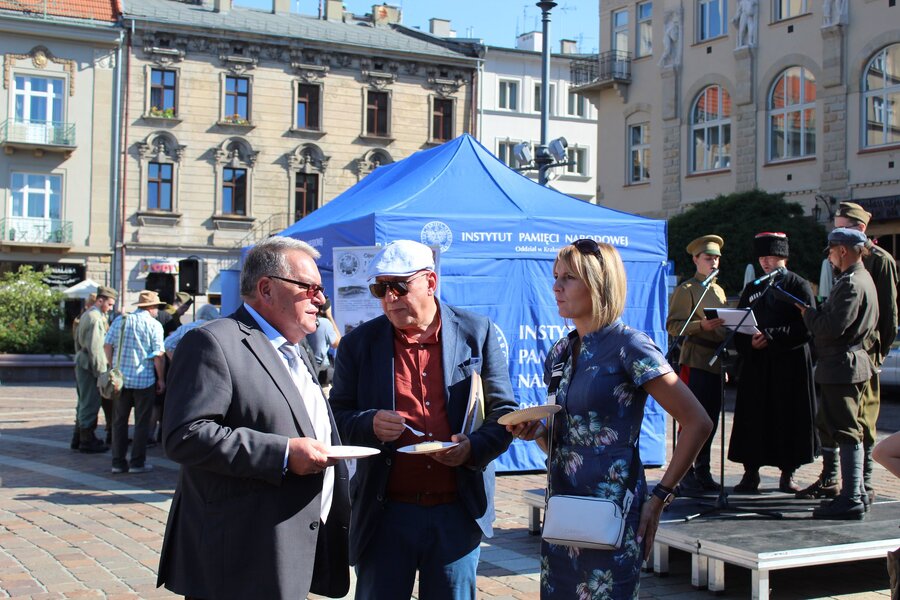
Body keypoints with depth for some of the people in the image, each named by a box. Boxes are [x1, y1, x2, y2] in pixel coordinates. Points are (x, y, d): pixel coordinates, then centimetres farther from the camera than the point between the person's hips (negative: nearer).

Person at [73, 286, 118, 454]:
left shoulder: (85, 315, 15)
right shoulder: (96, 318, -17)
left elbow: (78, 341, 22)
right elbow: (96, 348, -21)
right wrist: (101, 371, -18)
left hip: (82, 363, 10)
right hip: (91, 366, -10)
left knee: (84, 402, 17)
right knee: (91, 404, -4)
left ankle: (81, 437, 25)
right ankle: (87, 441, 1)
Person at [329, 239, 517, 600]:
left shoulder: (477, 333, 2)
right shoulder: (358, 344, 3)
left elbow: (504, 412, 5)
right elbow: (337, 418, 6)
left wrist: (475, 447, -15)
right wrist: (369, 425, -16)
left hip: (458, 513, 0)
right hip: (385, 514, 0)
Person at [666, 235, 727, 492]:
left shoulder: (719, 290, 20)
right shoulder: (686, 289, -4)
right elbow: (672, 326, -11)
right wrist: (701, 325, -24)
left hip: (716, 362, 7)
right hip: (696, 362, -7)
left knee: (711, 420, 9)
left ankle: (703, 472, 16)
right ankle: (686, 473, 0)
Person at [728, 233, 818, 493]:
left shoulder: (799, 286, 1)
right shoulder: (752, 288, 15)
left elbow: (806, 328, -9)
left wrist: (771, 337, -16)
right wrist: (749, 343, -8)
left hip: (790, 365, -4)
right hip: (756, 365, 4)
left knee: (789, 418, 0)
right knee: (753, 417, 1)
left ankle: (787, 474, 11)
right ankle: (751, 473, 7)